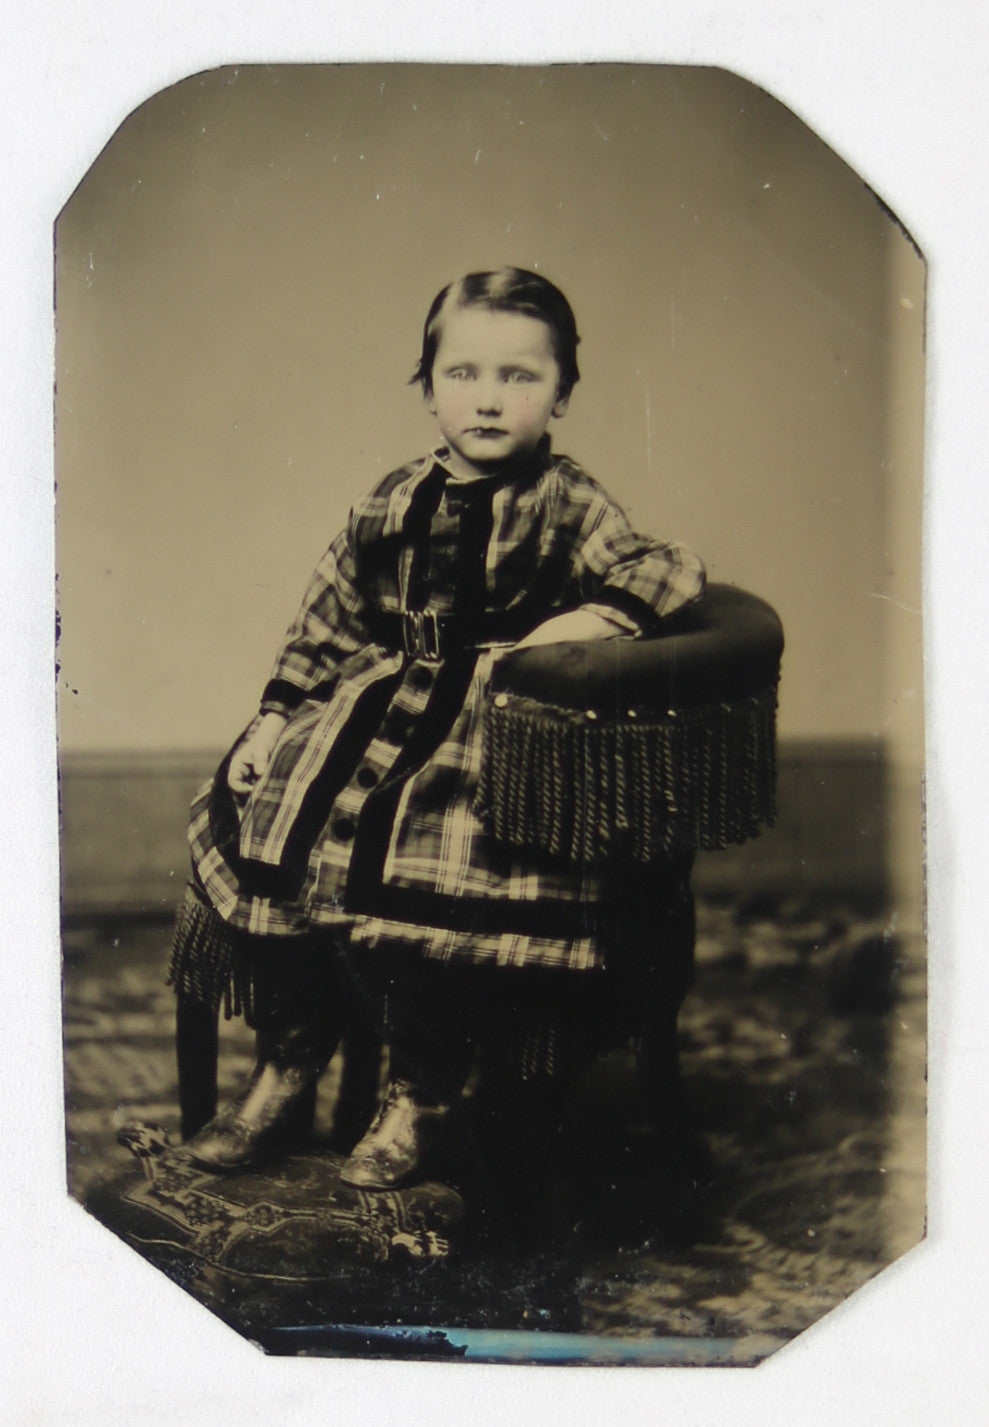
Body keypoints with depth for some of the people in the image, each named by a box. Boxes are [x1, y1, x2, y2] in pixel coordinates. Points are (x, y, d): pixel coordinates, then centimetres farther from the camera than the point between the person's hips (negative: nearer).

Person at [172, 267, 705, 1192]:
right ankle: (285, 1069, 9)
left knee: (426, 871, -26)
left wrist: (595, 617, -17)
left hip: (494, 731, -5)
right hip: (381, 701, 5)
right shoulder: (393, 504, 11)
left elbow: (675, 575, -2)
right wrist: (273, 718, 10)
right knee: (271, 827, -10)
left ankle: (419, 1098, -3)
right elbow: (328, 620, 16)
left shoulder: (566, 507, 0)